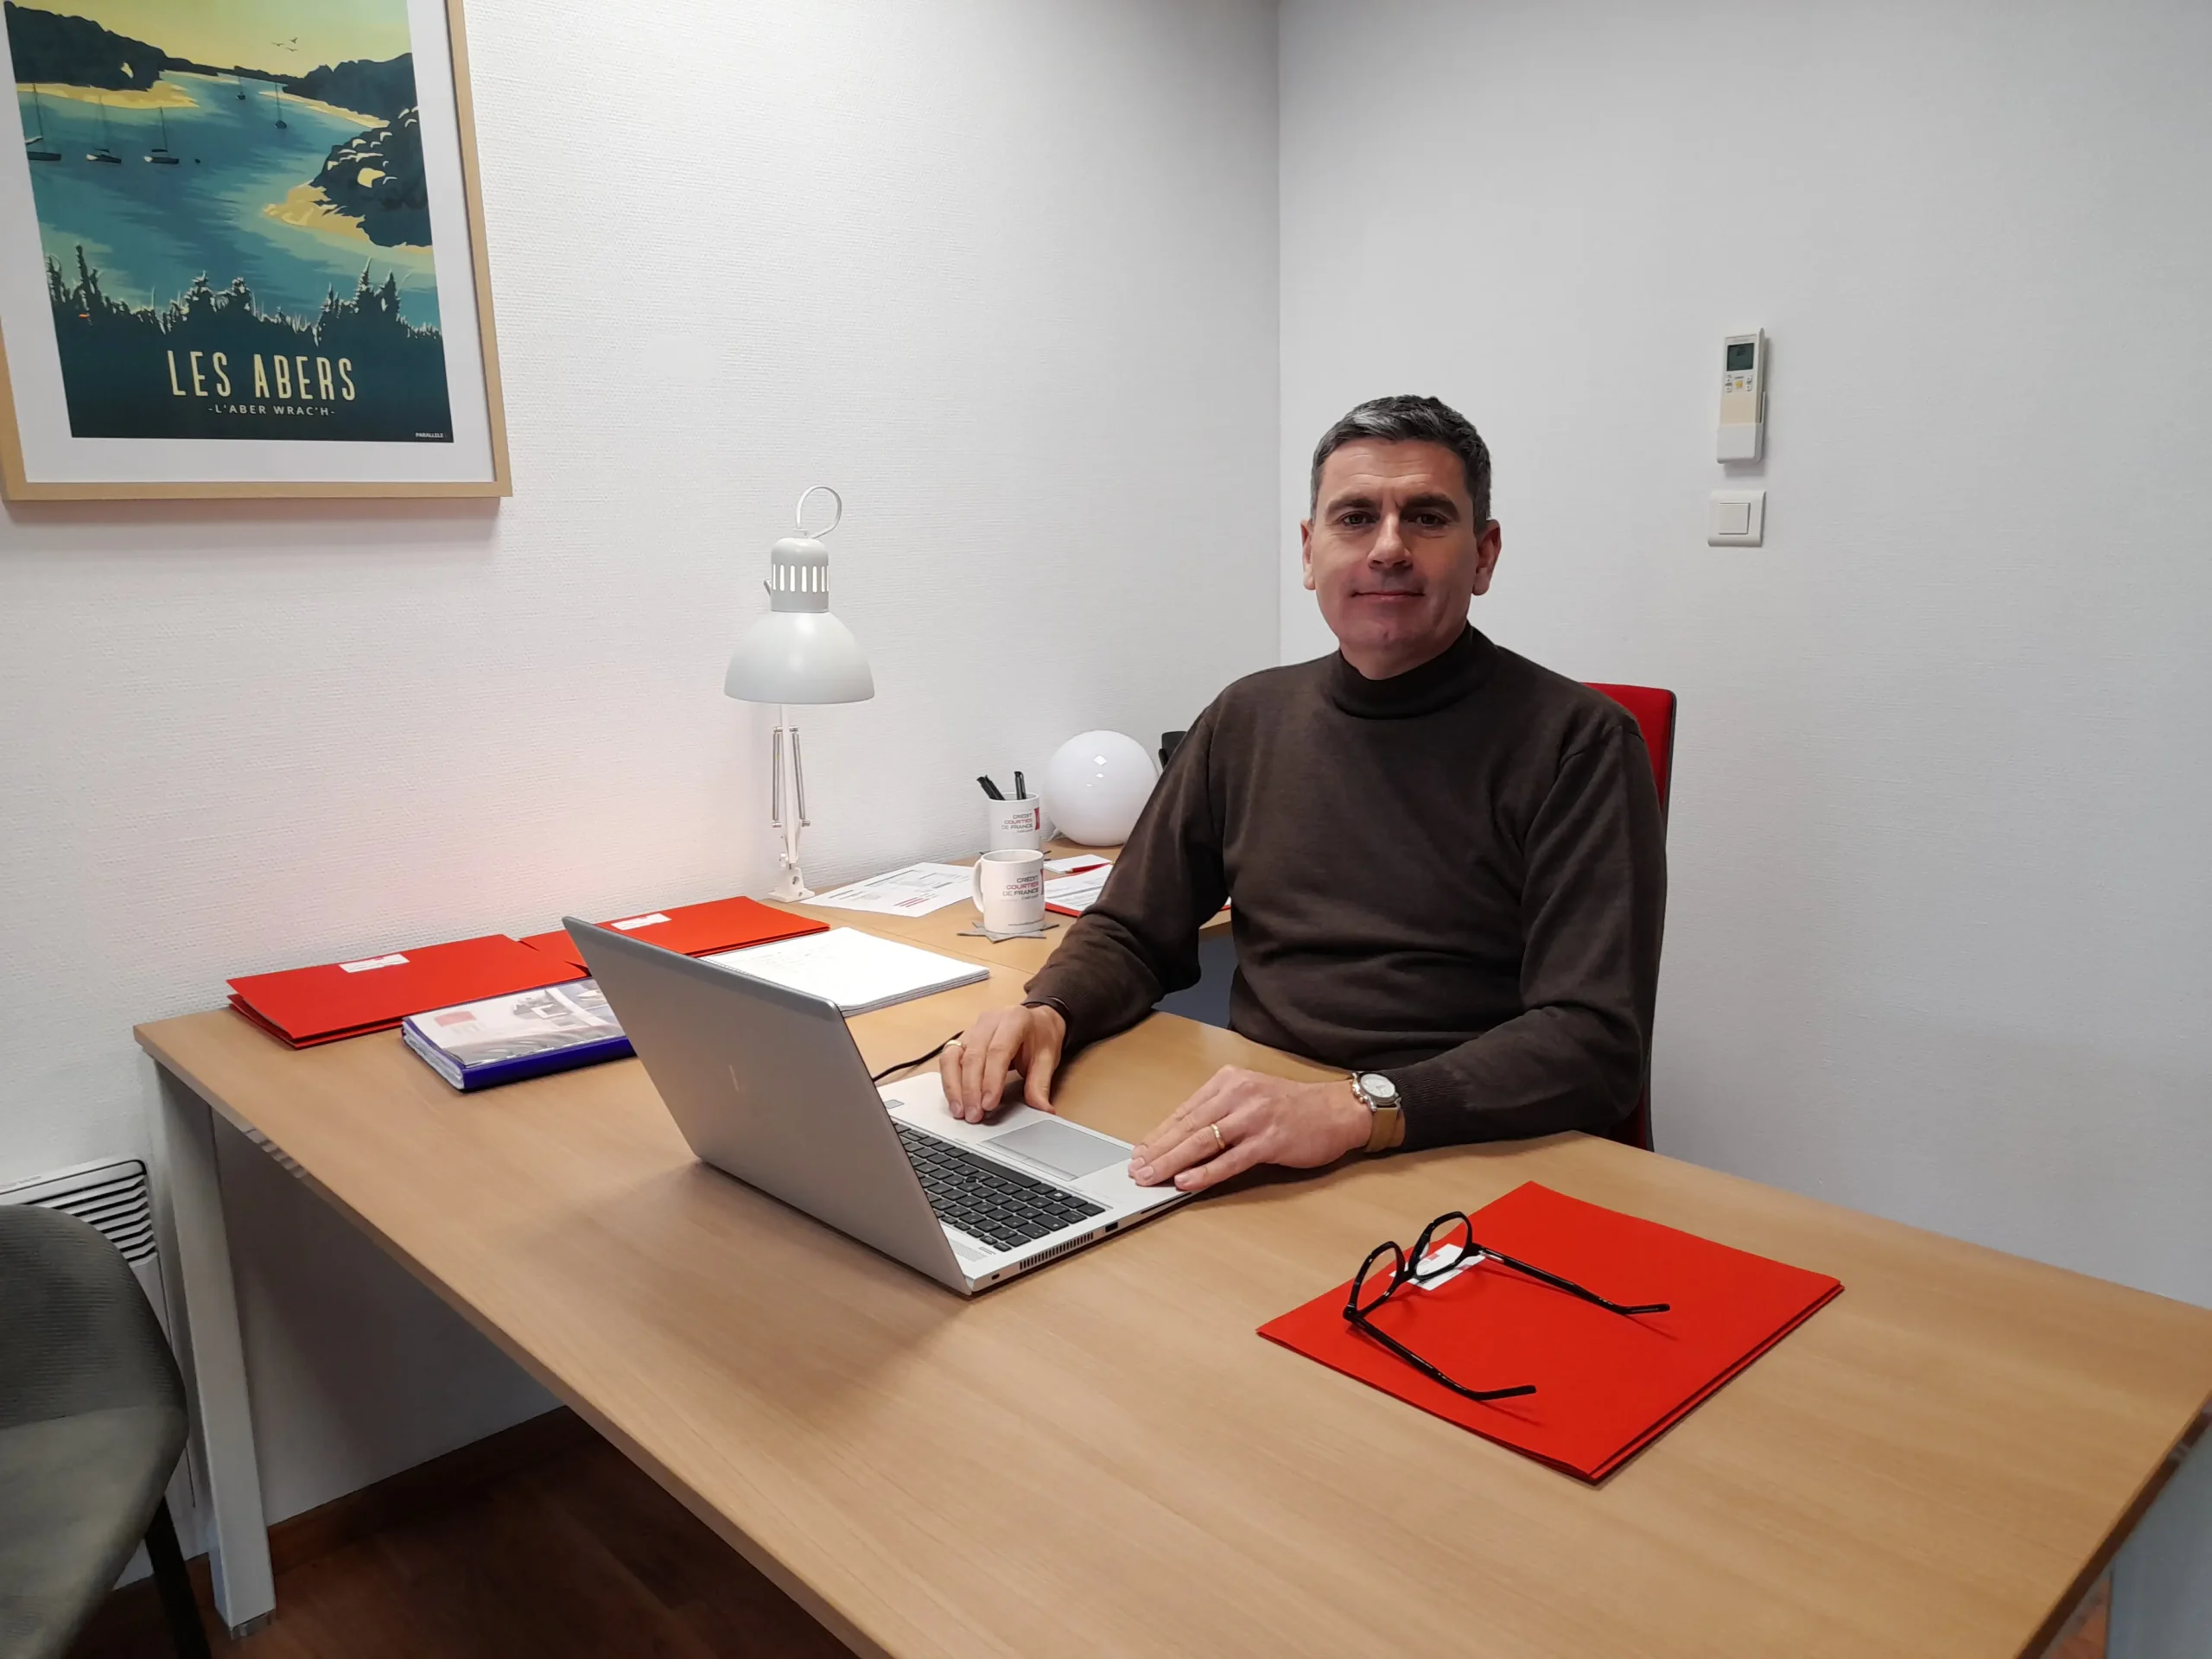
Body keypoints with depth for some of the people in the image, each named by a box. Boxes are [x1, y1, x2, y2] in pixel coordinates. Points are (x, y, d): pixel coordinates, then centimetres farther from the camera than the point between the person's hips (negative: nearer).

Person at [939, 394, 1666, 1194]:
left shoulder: (1578, 742, -5)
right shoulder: (1247, 719, 11)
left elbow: (1597, 1040, -14)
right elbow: (1132, 934, 17)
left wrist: (1357, 1109, -28)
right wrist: (1047, 1013, -5)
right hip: (1247, 1155, 5)